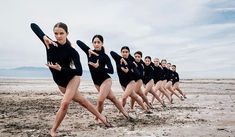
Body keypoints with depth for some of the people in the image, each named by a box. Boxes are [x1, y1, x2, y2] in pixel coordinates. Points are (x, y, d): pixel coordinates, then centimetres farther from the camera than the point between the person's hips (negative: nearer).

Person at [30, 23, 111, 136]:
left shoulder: (71, 51, -21)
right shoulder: (50, 44, -13)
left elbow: (79, 71, -25)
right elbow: (33, 25, -11)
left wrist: (60, 68, -33)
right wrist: (44, 37, -27)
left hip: (72, 78, -4)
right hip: (60, 82, 4)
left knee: (65, 103, -21)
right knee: (81, 101, 15)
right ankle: (101, 117, 33)